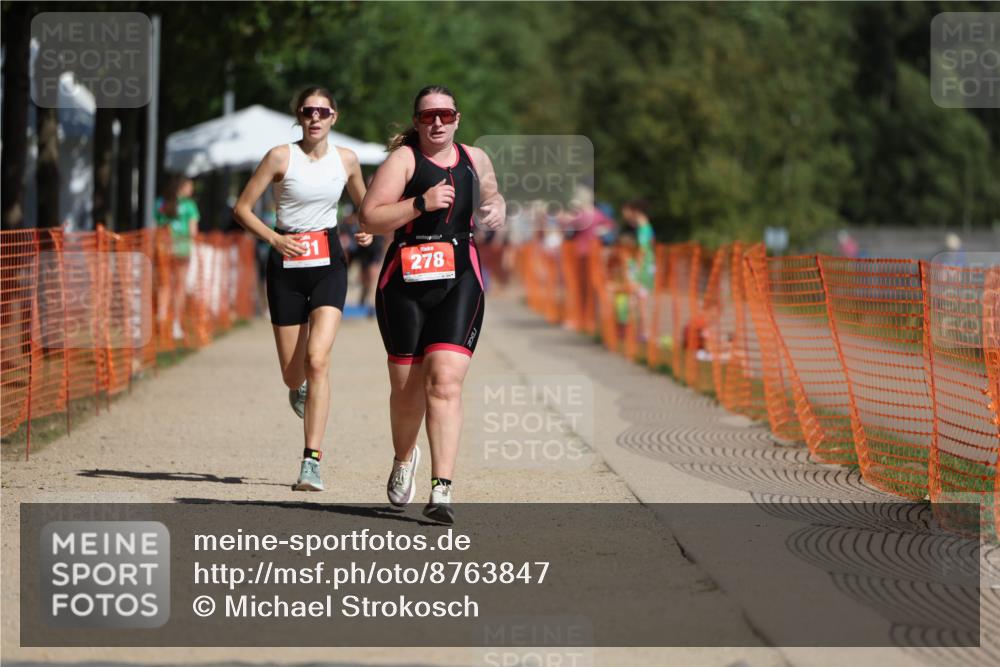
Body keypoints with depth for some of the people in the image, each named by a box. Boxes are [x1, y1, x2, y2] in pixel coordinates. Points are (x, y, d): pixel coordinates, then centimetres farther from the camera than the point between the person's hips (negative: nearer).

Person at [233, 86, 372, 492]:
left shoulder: (346, 160, 3)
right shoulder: (281, 157, -5)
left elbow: (364, 204, 21)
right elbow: (242, 208, -3)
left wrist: (368, 229, 0)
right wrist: (274, 239, -18)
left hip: (328, 264, 1)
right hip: (287, 263, 0)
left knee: (317, 360, -18)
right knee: (292, 373, 5)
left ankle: (312, 462, -18)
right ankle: (300, 390, 47)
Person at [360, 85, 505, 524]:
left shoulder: (475, 160, 12)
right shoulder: (403, 159, -3)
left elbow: (491, 196, 33)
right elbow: (369, 219, -11)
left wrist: (496, 209, 10)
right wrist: (421, 203, -21)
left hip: (459, 282, 1)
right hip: (405, 285, -1)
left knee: (445, 381, -14)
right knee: (406, 387, 7)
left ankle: (442, 491, -18)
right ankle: (404, 459, 39)